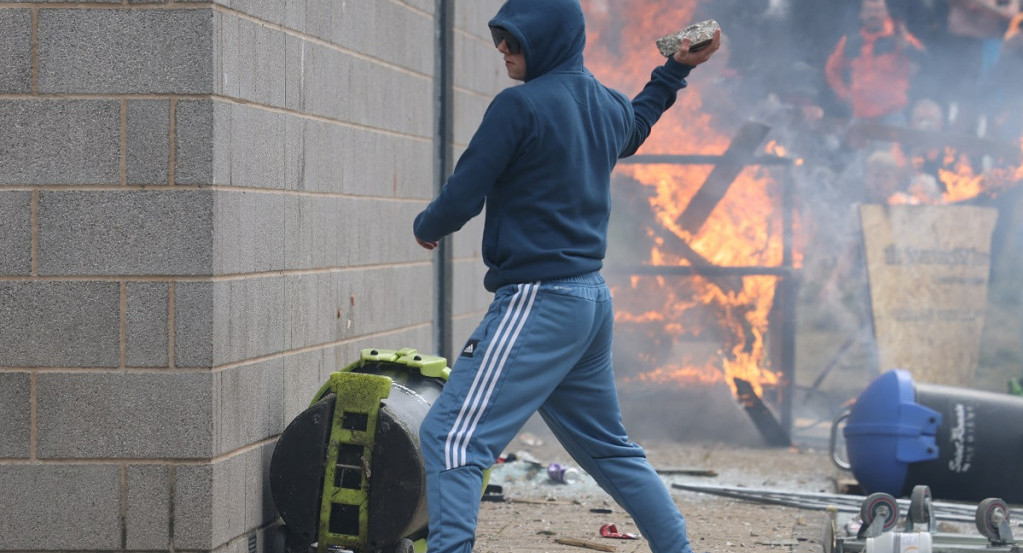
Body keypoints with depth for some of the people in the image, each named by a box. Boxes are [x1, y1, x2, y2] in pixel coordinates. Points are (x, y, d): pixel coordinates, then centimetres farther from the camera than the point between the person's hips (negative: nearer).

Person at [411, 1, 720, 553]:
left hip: (538, 301, -9)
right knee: (608, 447, 21)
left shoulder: (519, 105, -13)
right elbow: (634, 126, 38)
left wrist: (425, 227, 8)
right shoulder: (606, 105, 12)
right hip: (592, 300, 9)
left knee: (450, 437, -14)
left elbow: (459, 201, -12)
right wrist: (675, 71, 45)